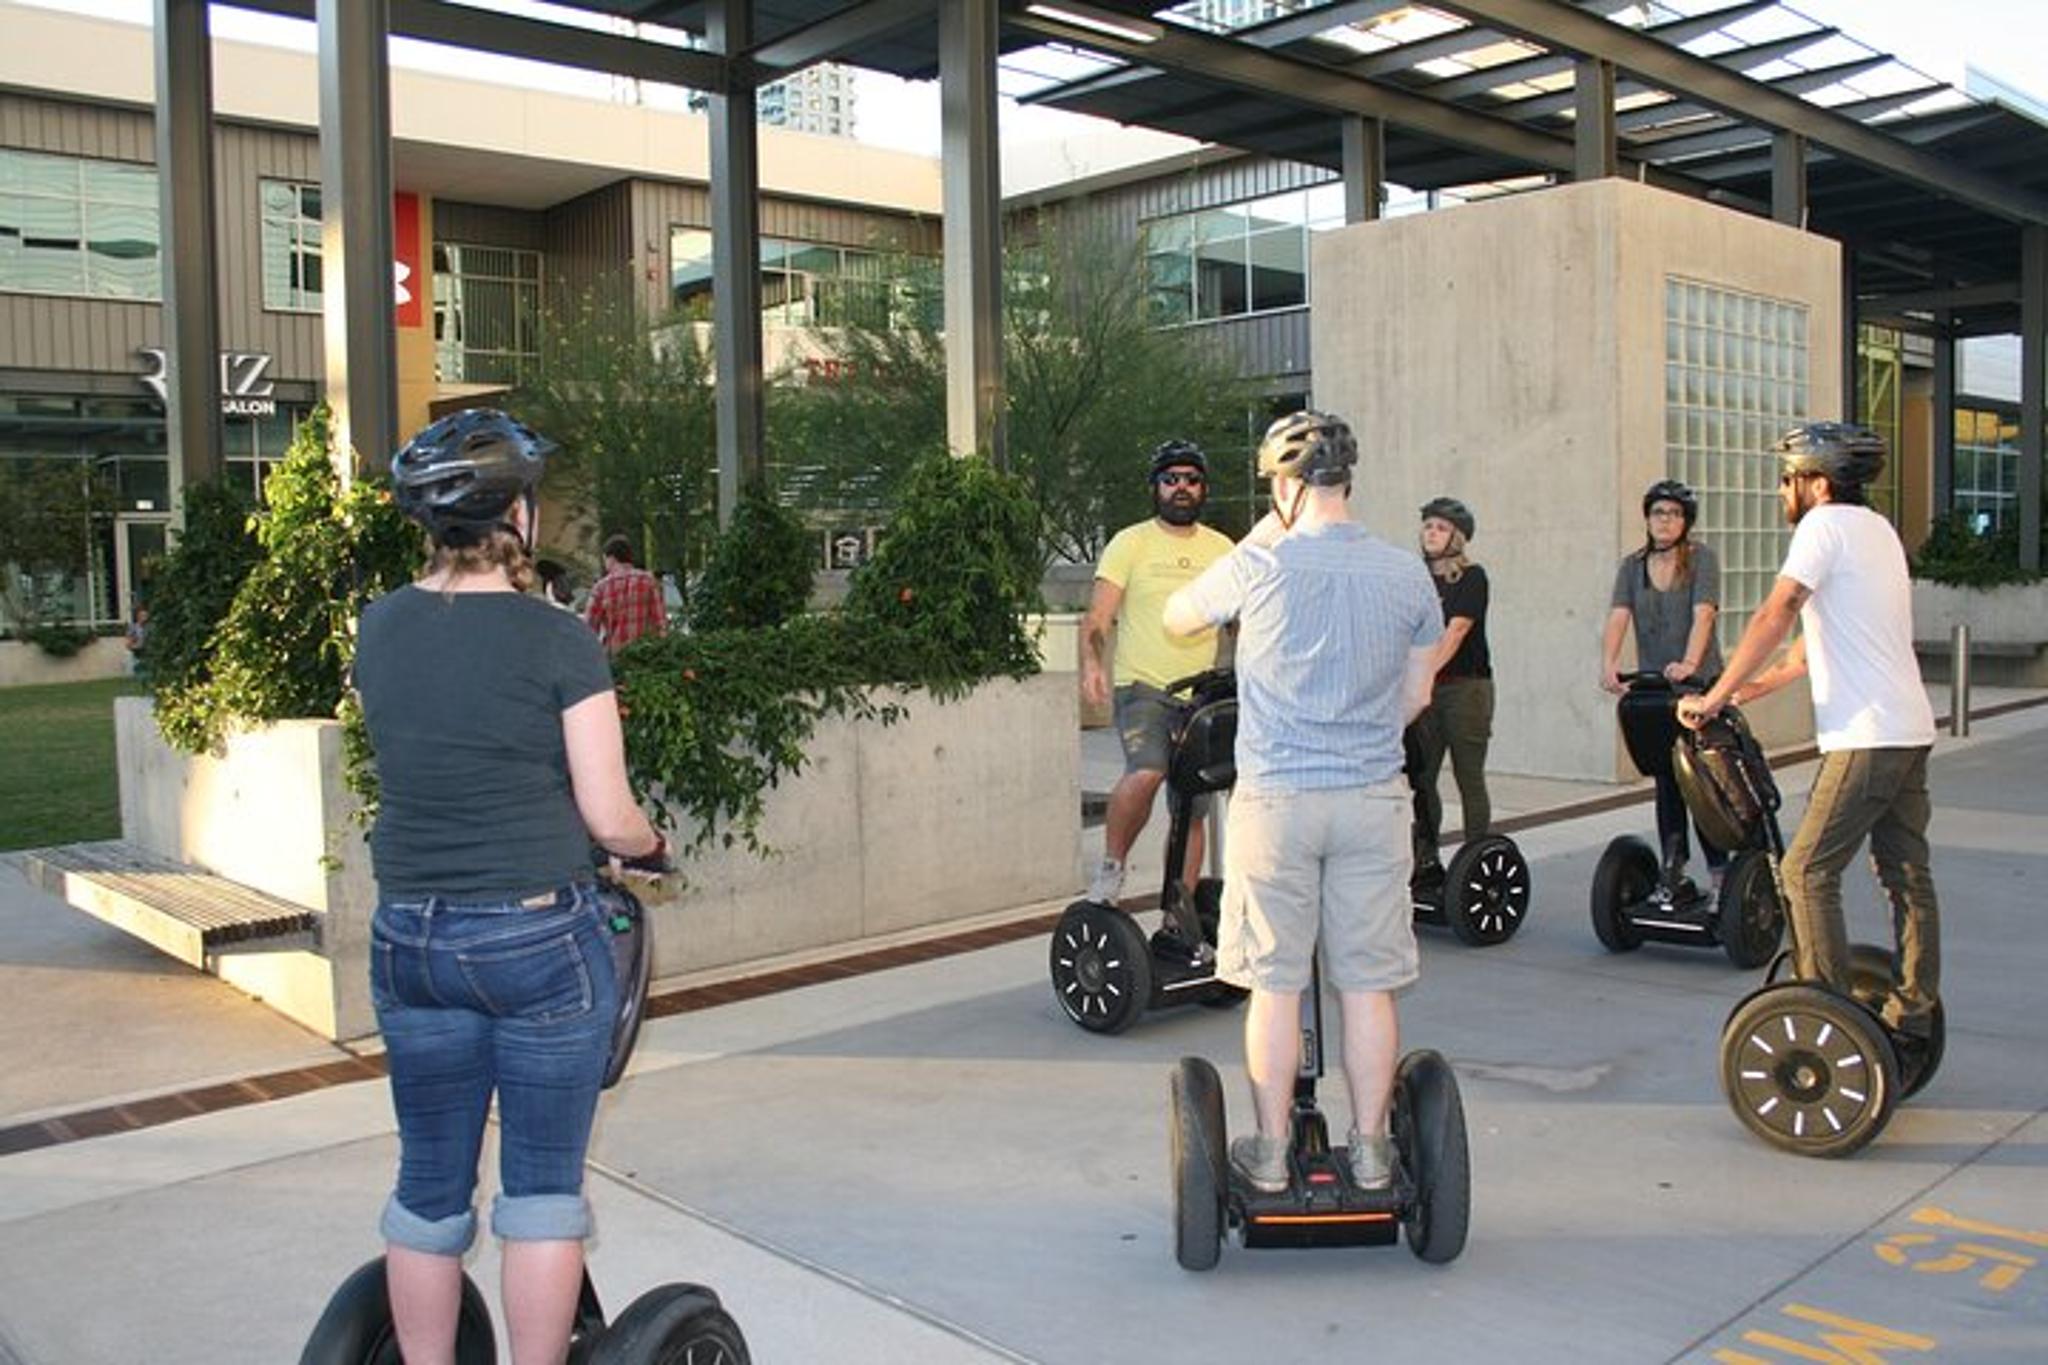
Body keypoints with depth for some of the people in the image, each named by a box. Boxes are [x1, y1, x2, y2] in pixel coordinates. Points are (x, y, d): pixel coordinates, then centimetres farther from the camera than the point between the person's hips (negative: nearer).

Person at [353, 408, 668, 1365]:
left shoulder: (379, 628, 3)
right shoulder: (556, 639, -12)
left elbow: (408, 762, 12)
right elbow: (608, 818, -11)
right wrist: (651, 845, 9)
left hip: (409, 938, 5)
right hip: (540, 936, -5)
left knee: (429, 1182, 17)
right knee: (543, 1181, 7)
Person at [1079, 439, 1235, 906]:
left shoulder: (1221, 549, 11)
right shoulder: (1130, 543, 0)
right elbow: (1097, 616, -6)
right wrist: (1091, 663, -26)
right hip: (1142, 687, -4)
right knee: (1146, 772, -31)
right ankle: (1111, 866, -8)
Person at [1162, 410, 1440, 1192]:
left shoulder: (1259, 566, -9)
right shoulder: (1407, 575, 2)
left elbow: (1177, 618, 9)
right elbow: (1416, 696, 11)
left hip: (1275, 798, -3)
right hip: (1373, 801, 3)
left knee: (1275, 983, 6)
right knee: (1367, 985, 9)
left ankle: (1270, 1154, 15)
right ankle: (1370, 1152, 18)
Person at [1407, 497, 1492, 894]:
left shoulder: (1471, 577, -4)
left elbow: (1455, 631, -15)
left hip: (1465, 686, -5)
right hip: (1426, 690, 5)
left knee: (1469, 779, 0)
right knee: (1420, 778, 4)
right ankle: (1426, 862, 14)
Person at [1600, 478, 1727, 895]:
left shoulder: (1701, 557, -4)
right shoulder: (1632, 566, 6)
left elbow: (1703, 614, -19)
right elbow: (1618, 618, -9)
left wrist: (1688, 663, -36)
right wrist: (1608, 665, -27)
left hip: (1701, 683, -4)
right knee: (1665, 778, 8)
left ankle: (1719, 869, 5)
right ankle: (1673, 865, 16)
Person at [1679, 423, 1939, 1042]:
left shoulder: (1826, 525, -9)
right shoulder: (1878, 529, 18)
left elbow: (1777, 615, -19)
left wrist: (1715, 698, -18)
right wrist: (1761, 685, 24)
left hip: (1866, 737, -10)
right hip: (1911, 730, 10)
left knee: (1807, 872, -5)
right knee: (1908, 874, 13)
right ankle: (1914, 1014, 21)